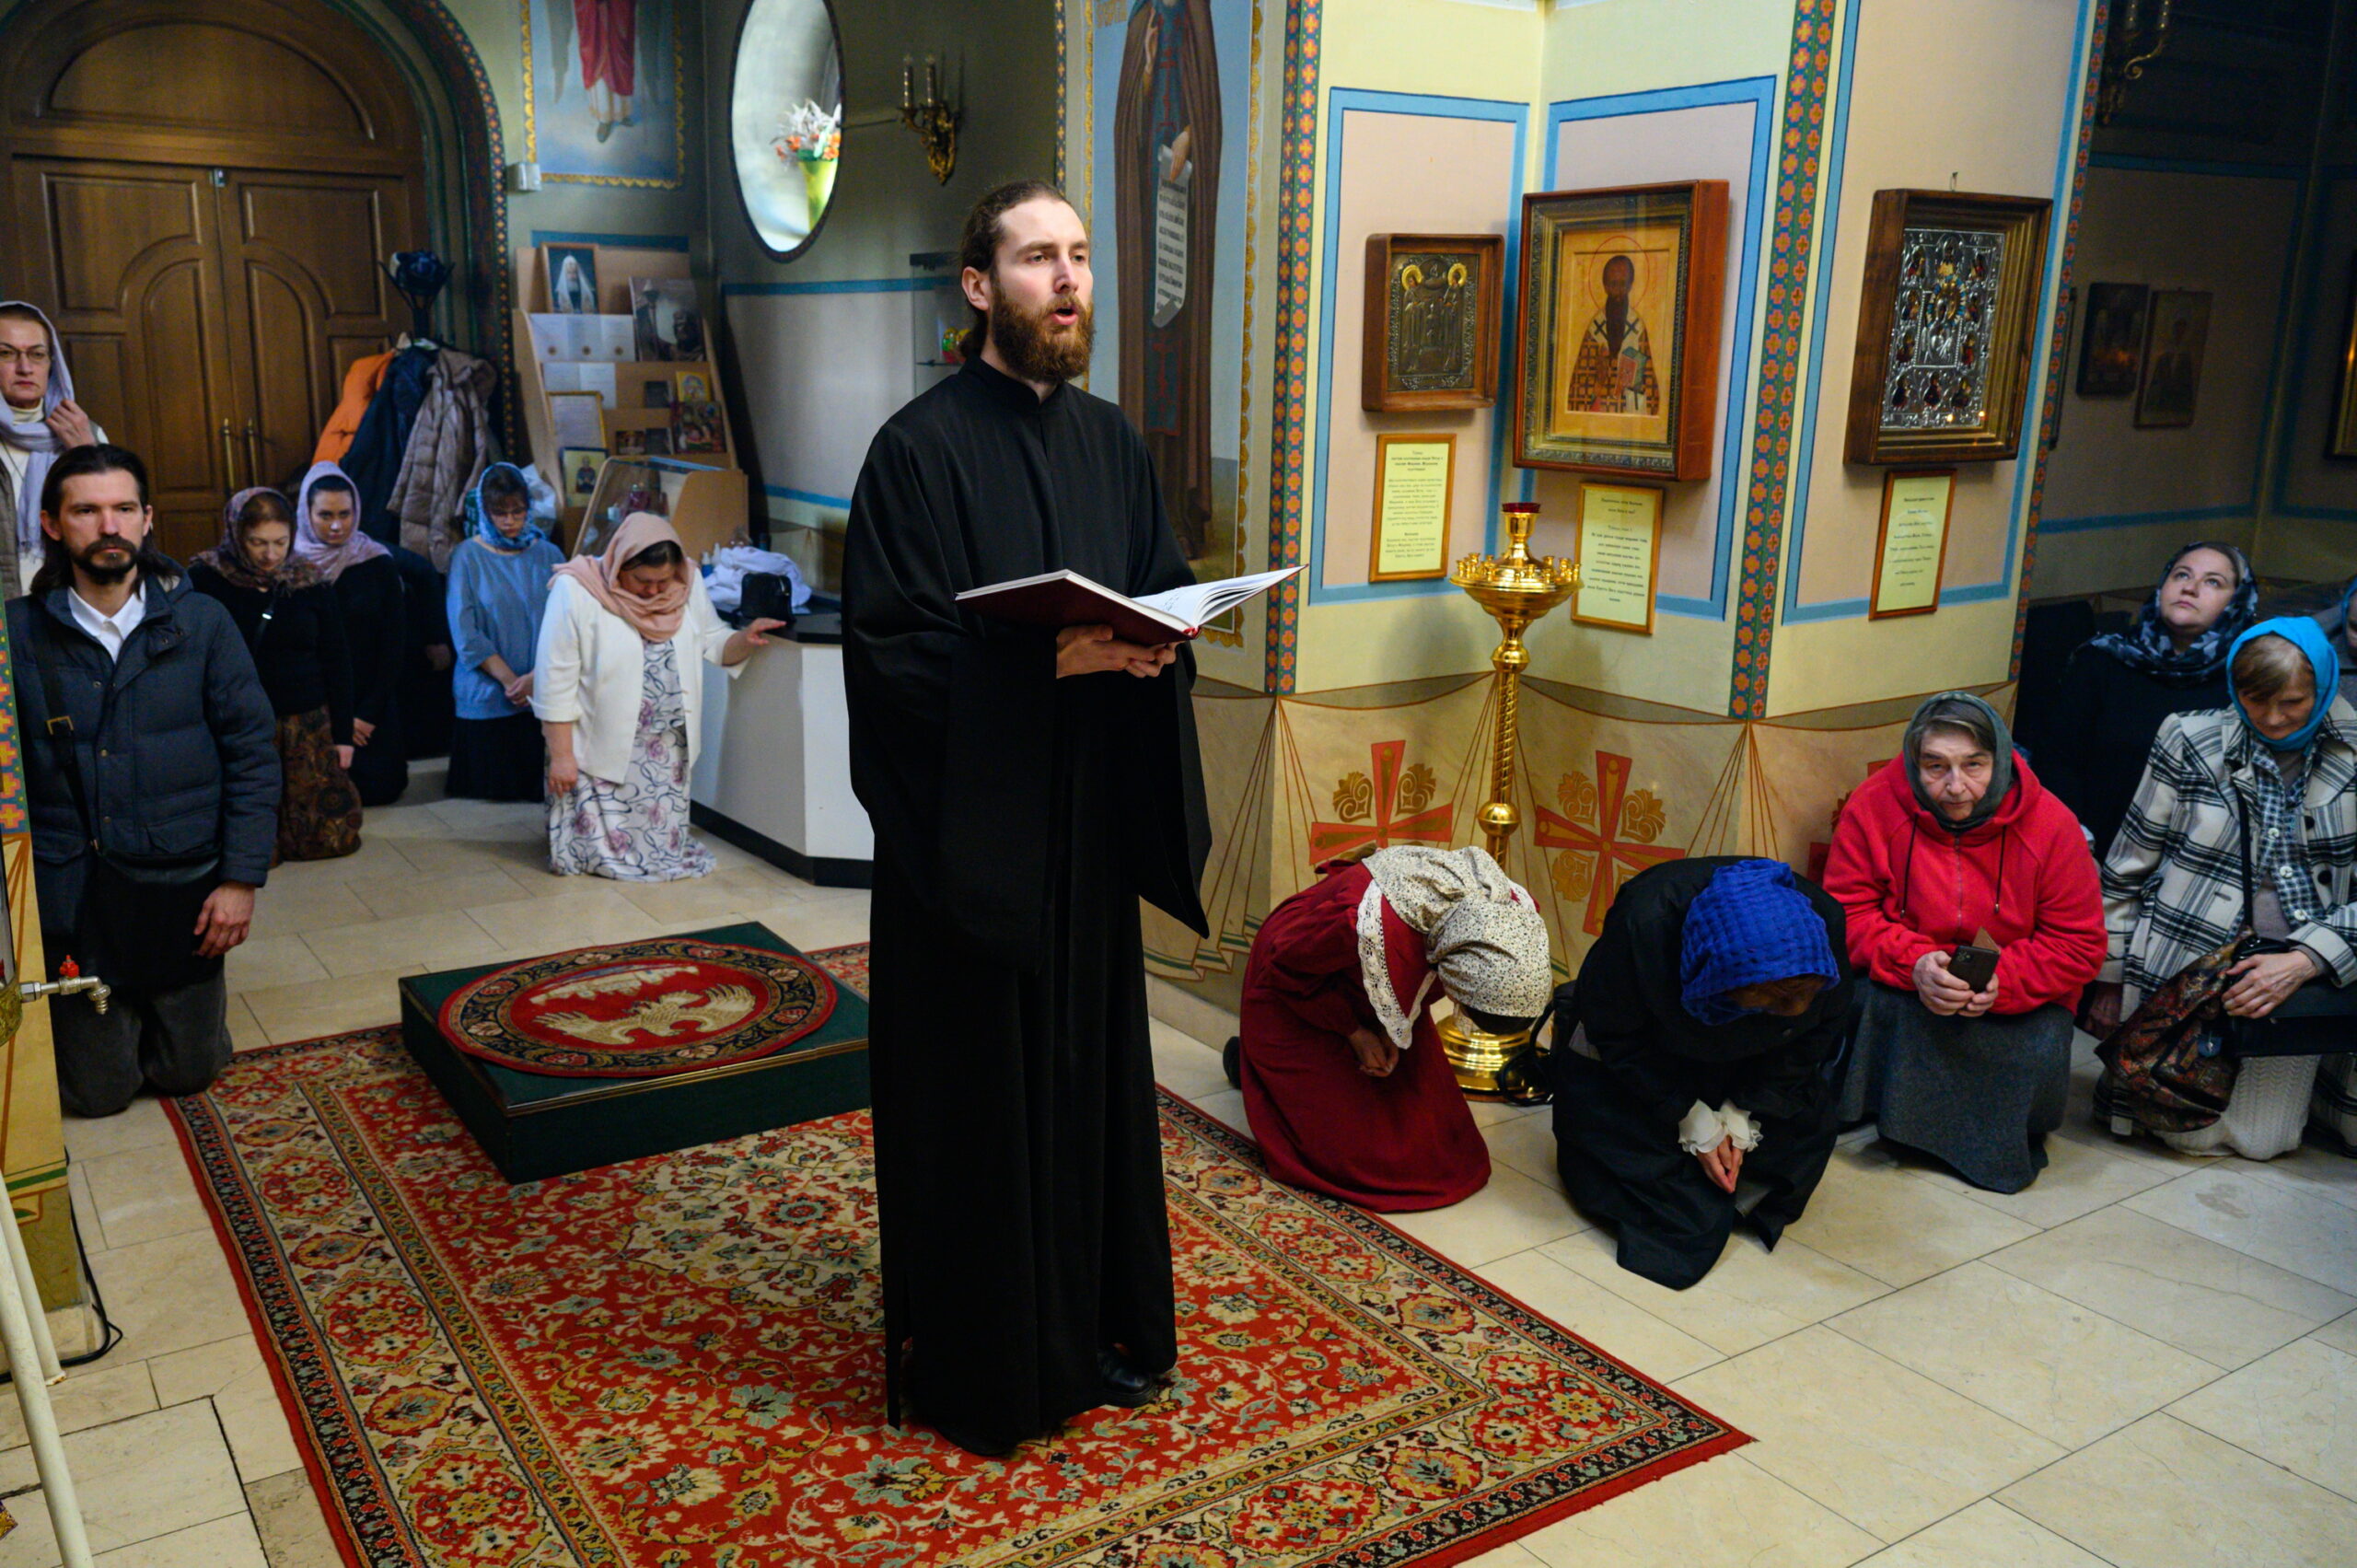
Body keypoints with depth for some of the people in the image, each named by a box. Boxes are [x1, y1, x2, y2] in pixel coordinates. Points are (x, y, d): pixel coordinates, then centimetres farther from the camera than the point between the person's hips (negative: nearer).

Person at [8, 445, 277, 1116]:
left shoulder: (200, 621, -4)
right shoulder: (20, 632, -5)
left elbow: (252, 754, -2)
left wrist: (241, 878, -7)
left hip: (181, 884, 0)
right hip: (69, 894, 0)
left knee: (189, 1073, 14)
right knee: (97, 1092, 11)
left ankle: (193, 1002, 44)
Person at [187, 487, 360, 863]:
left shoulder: (311, 585, 4)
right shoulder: (205, 581, -5)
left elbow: (336, 664, 9)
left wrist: (343, 734, 6)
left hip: (307, 725, 2)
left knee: (334, 838, -3)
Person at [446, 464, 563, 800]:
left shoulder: (549, 556, 5)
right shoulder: (468, 556, 0)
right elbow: (466, 633, -8)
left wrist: (537, 678, -15)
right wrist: (509, 680, -13)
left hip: (544, 695, 1)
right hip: (486, 696, -1)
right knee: (487, 785, 4)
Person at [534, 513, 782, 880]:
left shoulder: (687, 585, 0)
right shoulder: (575, 591, -14)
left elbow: (714, 645, 10)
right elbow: (556, 681, -12)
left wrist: (746, 640, -13)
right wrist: (560, 756, -12)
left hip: (666, 752, 4)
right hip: (600, 750, -4)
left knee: (663, 847, 6)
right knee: (598, 850, 1)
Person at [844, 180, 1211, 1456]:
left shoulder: (1111, 443, 10)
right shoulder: (922, 448, -10)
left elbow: (1166, 588, 16)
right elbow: (891, 645, -15)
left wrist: (1153, 642, -7)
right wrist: (1047, 658, -25)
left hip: (1090, 822, 6)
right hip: (970, 833, -6)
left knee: (1091, 1064, 15)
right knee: (977, 1086, 4)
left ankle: (1097, 1324, 33)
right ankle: (976, 1362, 22)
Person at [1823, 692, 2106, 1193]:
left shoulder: (2051, 824, -11)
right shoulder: (1873, 806, -12)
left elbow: (2079, 944, -7)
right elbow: (1846, 912, -9)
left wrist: (2002, 983, -25)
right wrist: (1913, 964, -27)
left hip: (2014, 1003, 0)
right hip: (1901, 992, 0)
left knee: (2039, 1059, -29)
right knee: (1849, 1005, -31)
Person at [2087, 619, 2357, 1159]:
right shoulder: (2190, 741, -5)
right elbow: (2128, 867, 0)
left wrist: (2302, 963, -17)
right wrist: (2110, 978, 2)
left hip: (2291, 973, 1)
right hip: (2184, 967, -1)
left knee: (2260, 1141, 6)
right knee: (2191, 1133, 1)